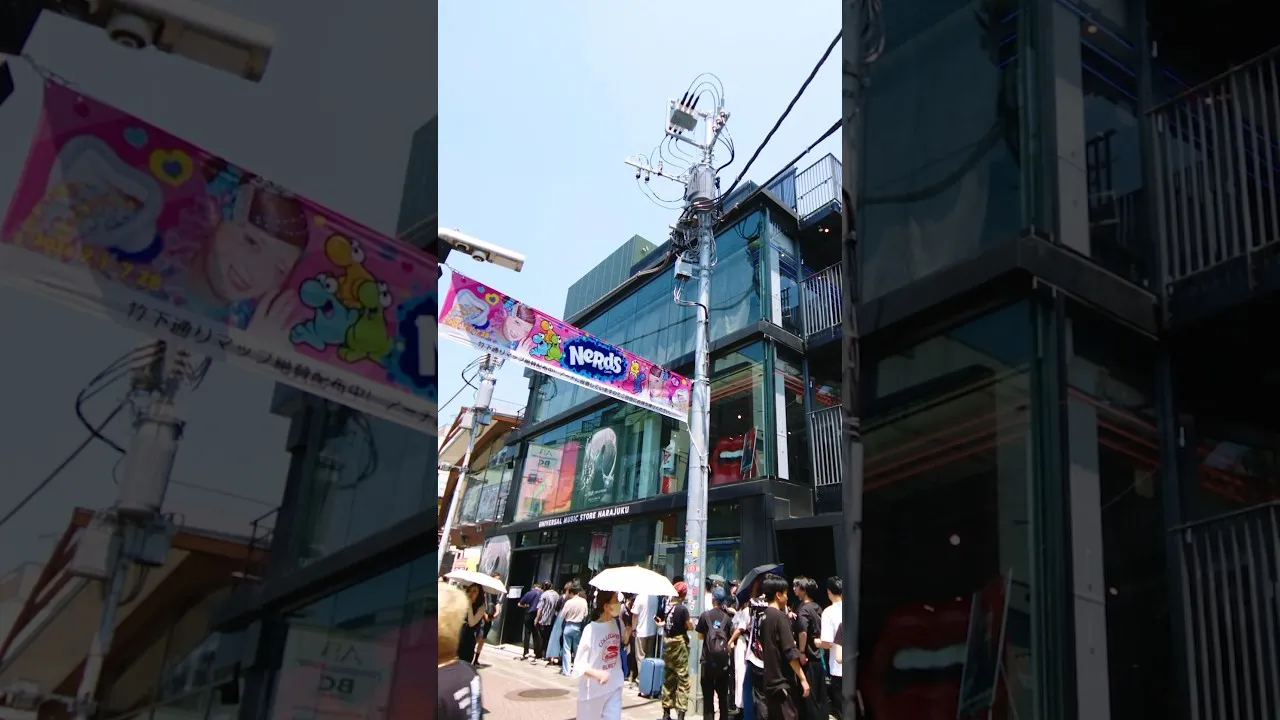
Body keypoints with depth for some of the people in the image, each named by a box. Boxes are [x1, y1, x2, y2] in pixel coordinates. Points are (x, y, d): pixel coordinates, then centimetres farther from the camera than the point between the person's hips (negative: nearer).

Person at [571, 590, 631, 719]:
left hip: (614, 686, 4)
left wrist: (628, 631, -2)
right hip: (593, 688, -4)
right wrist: (597, 673, -37)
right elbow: (579, 664, -20)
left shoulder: (618, 623, -1)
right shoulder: (591, 629, -19)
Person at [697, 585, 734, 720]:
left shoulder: (705, 615, -6)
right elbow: (730, 639, 2)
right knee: (723, 696, 13)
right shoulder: (727, 618, -1)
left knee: (708, 696, 0)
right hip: (723, 661, 2)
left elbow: (700, 636, 2)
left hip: (708, 660, -2)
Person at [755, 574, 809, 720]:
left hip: (766, 680, 8)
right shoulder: (780, 616, -13)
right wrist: (803, 679, -14)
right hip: (781, 681, -8)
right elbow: (790, 653, -17)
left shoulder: (762, 617, 9)